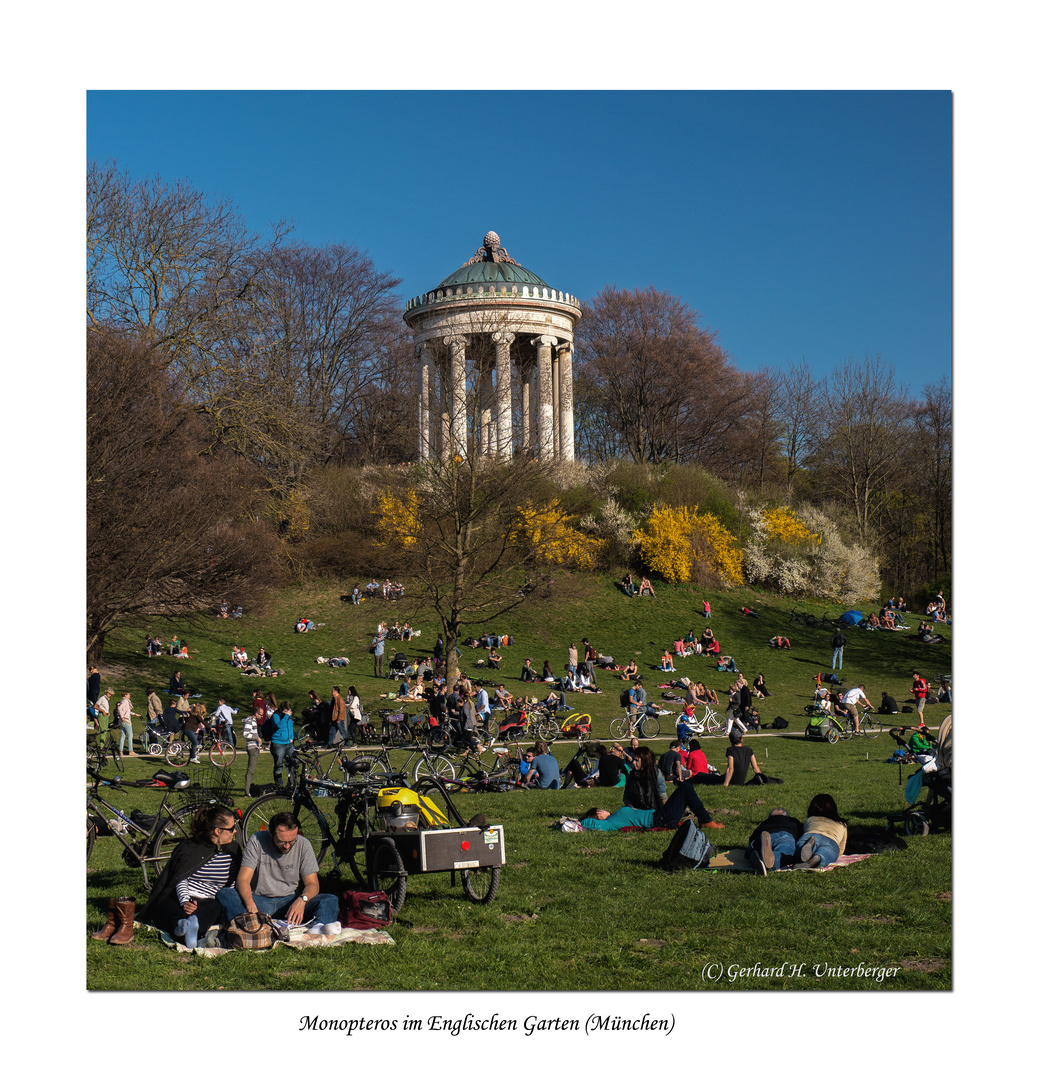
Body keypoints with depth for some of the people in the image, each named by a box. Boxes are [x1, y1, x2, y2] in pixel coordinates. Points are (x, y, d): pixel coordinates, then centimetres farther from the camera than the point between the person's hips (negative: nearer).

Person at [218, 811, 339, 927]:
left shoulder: (304, 845, -2)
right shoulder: (256, 841, -5)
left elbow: (313, 884, -1)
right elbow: (243, 879, -10)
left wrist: (302, 900, -25)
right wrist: (250, 905, -32)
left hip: (291, 901, 1)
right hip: (260, 901, 0)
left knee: (331, 900, -25)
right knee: (223, 894, -28)